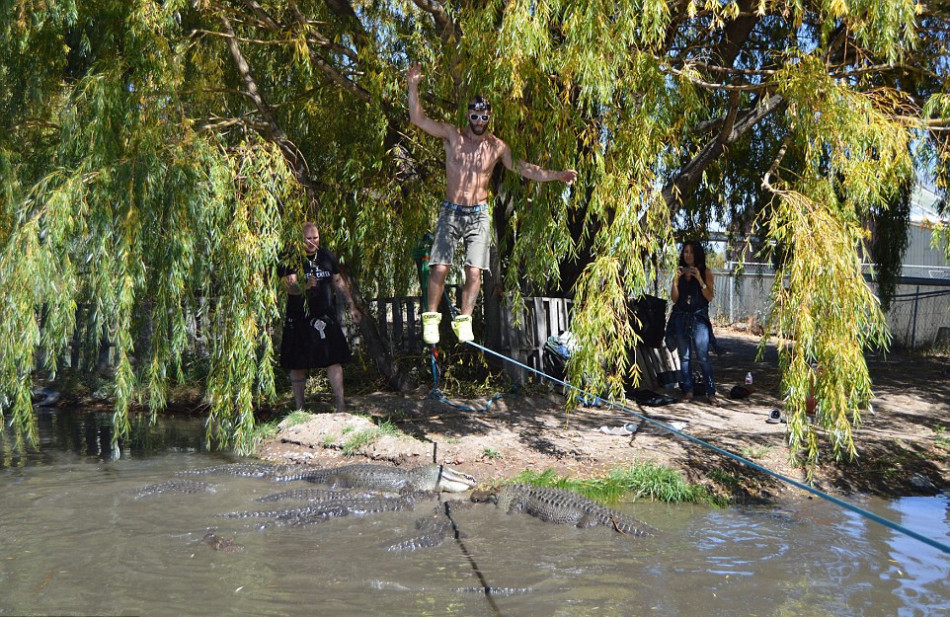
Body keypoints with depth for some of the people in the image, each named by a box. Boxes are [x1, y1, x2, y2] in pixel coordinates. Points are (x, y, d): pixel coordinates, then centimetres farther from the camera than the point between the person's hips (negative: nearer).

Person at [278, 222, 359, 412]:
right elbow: (290, 287, -20)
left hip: (326, 316, 3)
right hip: (299, 319, -3)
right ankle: (300, 408, 15)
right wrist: (305, 286, -40)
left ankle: (340, 406, -1)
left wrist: (351, 305, 17)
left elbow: (339, 282, 18)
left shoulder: (326, 256, 8)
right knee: (298, 366, 4)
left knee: (334, 360, -4)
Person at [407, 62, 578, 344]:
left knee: (474, 271, -6)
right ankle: (431, 316, 4)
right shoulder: (452, 135, 1)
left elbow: (523, 168, 10)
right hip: (451, 212, -1)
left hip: (479, 215, 1)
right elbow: (418, 119, -3)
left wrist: (557, 175, 3)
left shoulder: (497, 147, 5)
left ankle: (464, 320, 5)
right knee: (439, 268, -10)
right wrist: (413, 87, -15)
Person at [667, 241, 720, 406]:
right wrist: (676, 279, -8)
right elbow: (674, 299, 4)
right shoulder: (680, 272, 9)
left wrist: (699, 279, -15)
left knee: (703, 358, -8)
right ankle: (687, 390, 12)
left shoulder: (705, 272, 2)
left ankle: (711, 393, -6)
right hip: (681, 318, 3)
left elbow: (710, 297, -7)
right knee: (684, 357, 5)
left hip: (699, 318, -3)